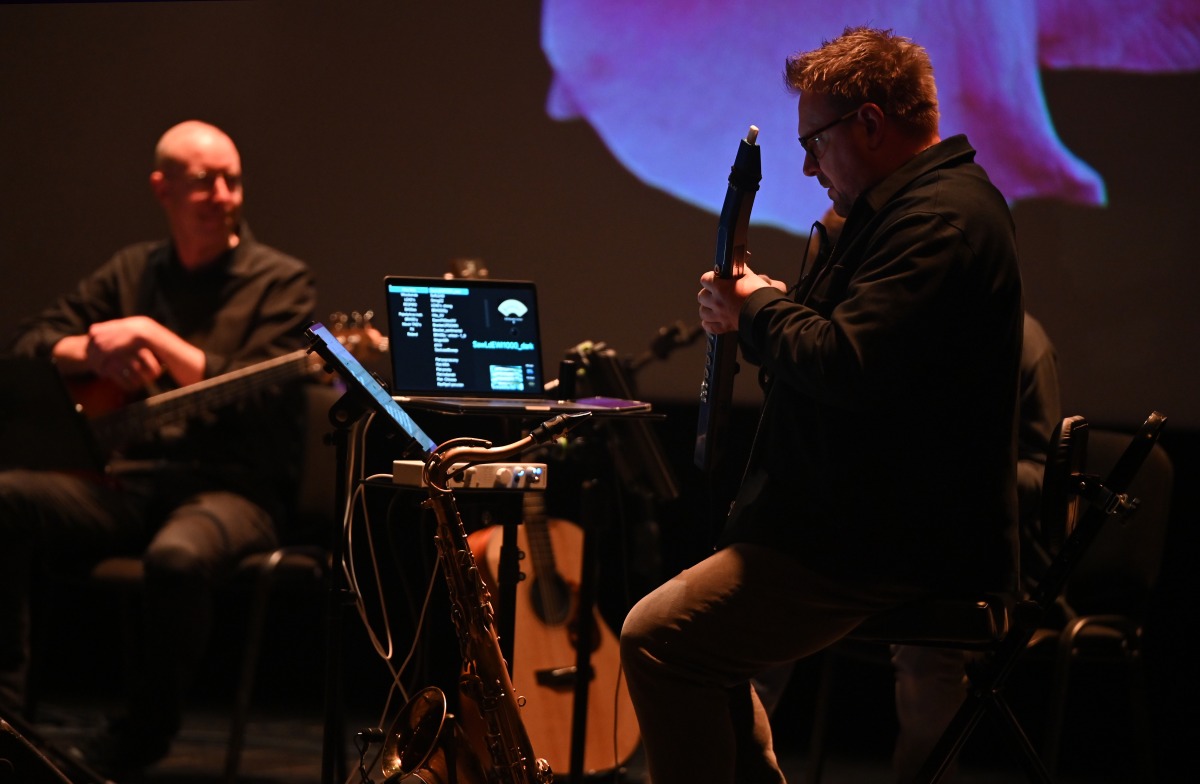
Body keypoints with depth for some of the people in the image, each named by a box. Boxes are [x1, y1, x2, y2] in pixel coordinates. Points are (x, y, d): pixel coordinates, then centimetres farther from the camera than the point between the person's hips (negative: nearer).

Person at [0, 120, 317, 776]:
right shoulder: (133, 272, 16)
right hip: (126, 478, 5)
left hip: (230, 487, -5)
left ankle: (138, 740, -16)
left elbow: (257, 397, -13)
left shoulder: (280, 281, 1)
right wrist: (94, 350, -10)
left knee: (180, 555, -40)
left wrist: (153, 337, -14)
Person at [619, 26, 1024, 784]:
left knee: (658, 637, -17)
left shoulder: (939, 217, -19)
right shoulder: (934, 202, 16)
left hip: (890, 550, -12)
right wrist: (771, 306, 10)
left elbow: (846, 369, -29)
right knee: (707, 644, 24)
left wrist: (757, 308, -12)